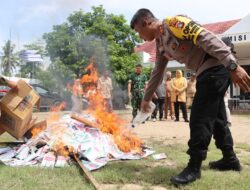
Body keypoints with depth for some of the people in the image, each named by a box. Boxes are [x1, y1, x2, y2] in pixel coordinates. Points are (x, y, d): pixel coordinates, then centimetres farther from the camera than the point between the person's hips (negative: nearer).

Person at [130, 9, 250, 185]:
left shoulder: (173, 23, -13)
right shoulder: (160, 44, 15)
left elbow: (207, 38, -22)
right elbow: (157, 73, 26)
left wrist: (233, 66, -29)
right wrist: (147, 98, 34)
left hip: (217, 66, -10)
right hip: (208, 71, 10)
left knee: (200, 118, -8)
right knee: (216, 116, 17)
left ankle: (194, 167, 1)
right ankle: (230, 159, 31)